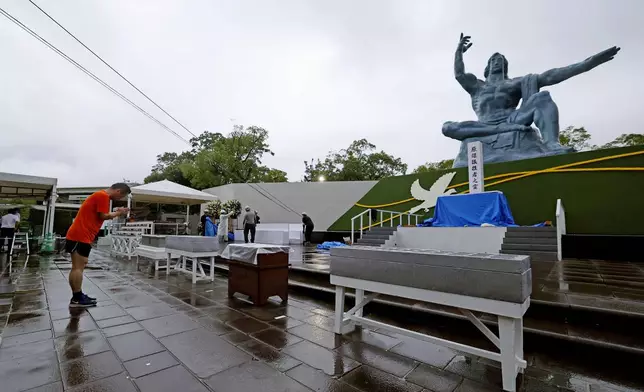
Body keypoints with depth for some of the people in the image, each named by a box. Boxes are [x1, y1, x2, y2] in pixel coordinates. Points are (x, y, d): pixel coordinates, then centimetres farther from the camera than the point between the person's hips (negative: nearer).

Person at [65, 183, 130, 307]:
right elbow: (103, 216, -15)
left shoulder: (100, 195, 18)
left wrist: (115, 213, 11)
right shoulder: (103, 196, -14)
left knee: (77, 267, 12)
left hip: (79, 235, 10)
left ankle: (77, 296, 19)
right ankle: (77, 299, 0)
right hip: (81, 236, -10)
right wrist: (118, 213, -1)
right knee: (78, 267, -5)